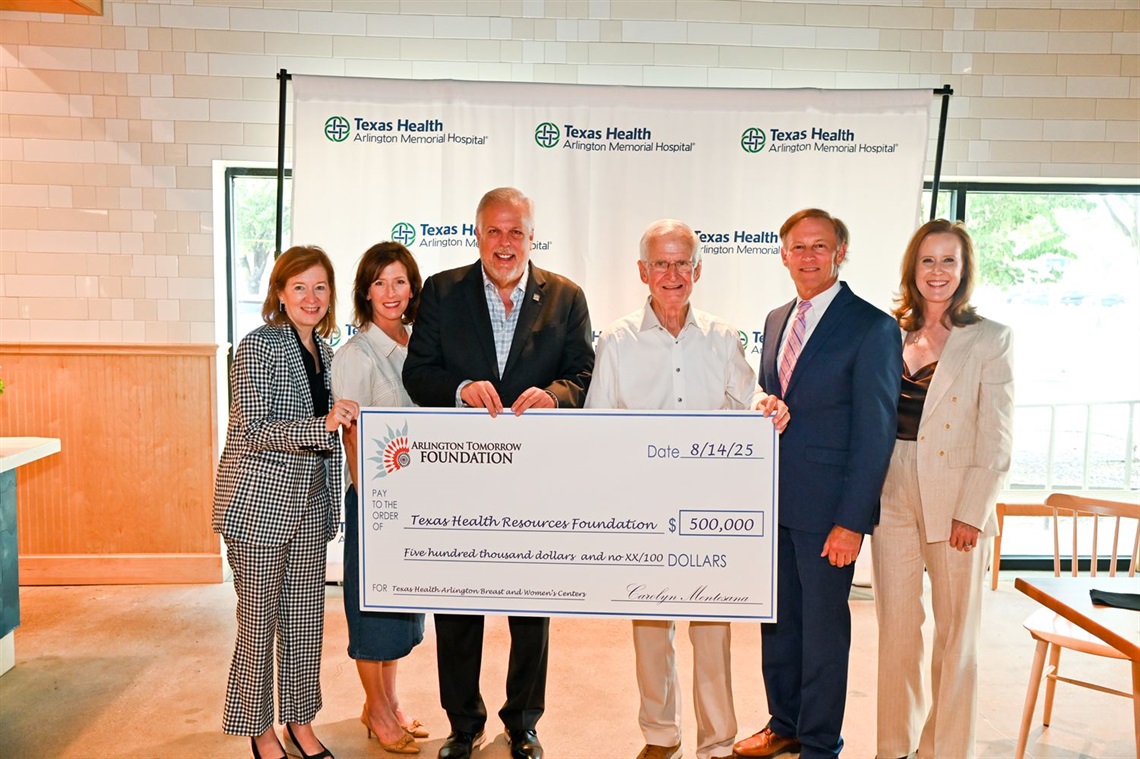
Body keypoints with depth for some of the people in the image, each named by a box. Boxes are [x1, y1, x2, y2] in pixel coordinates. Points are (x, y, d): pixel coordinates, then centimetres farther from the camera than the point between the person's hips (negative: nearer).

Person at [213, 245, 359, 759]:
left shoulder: (323, 350, 11)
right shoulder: (257, 348, -11)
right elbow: (255, 430, -18)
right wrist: (324, 425, -29)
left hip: (310, 504, 7)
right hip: (260, 503, -6)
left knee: (306, 617, 13)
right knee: (259, 620, 5)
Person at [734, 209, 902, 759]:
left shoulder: (872, 328, -10)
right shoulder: (776, 321, 12)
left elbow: (875, 433, -13)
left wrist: (852, 521, -16)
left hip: (827, 509, -6)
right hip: (773, 502, 6)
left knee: (823, 626, 8)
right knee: (776, 620, 16)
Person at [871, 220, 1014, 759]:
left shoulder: (991, 339, -1)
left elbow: (996, 438, -5)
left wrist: (972, 512, -11)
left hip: (956, 501, -3)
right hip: (892, 496, 3)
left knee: (956, 632, 8)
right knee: (896, 627, 10)